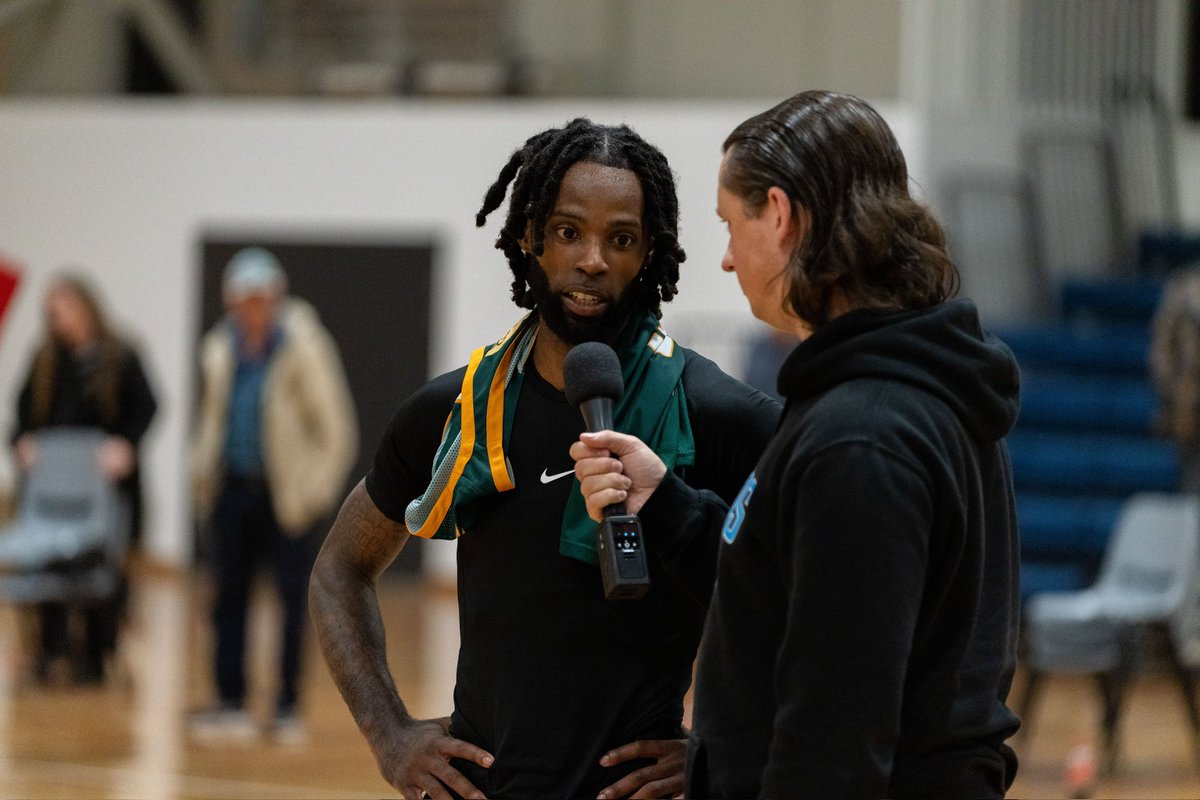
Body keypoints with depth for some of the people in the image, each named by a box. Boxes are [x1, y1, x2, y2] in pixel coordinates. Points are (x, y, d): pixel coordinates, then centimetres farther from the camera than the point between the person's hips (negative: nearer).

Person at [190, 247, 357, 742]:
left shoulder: (303, 348, -10)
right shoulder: (221, 350, 5)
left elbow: (336, 430, -7)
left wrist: (317, 489, -11)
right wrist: (204, 466, 9)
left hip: (287, 493, -5)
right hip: (234, 488, 5)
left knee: (294, 599, 0)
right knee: (229, 596, 6)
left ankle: (288, 706, 6)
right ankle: (231, 704, 12)